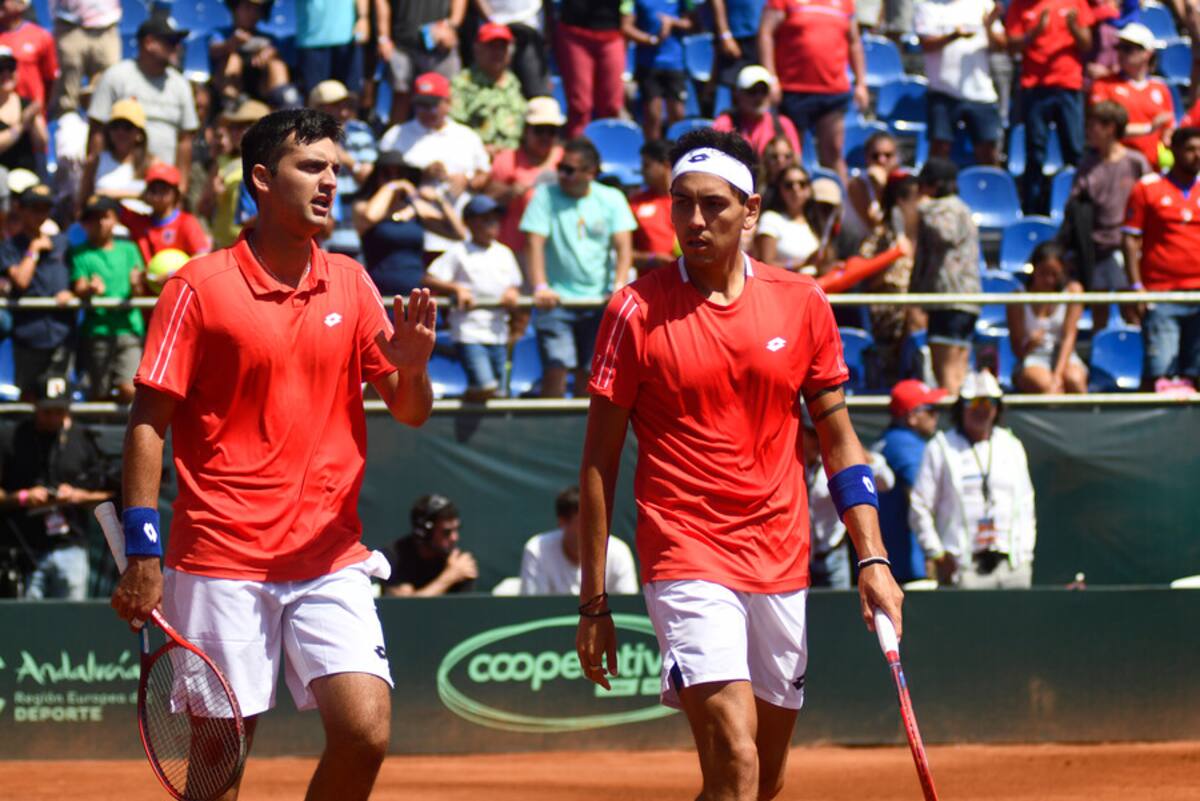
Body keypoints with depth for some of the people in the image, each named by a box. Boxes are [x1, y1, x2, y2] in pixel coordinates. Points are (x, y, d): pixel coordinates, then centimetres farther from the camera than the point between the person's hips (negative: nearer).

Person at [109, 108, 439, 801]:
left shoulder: (350, 284, 9)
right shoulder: (199, 287, -3)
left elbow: (410, 412, 11)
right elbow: (148, 424, -3)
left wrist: (412, 365, -13)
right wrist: (142, 554, -10)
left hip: (330, 556, 3)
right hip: (222, 557, -3)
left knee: (365, 733, -12)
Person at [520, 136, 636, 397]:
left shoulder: (612, 199, 5)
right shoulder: (545, 195, 1)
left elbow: (623, 246, -2)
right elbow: (534, 243, -9)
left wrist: (619, 286, -19)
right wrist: (540, 287, -24)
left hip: (599, 300, 2)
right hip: (556, 301, -2)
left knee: (589, 375, 1)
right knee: (555, 368, -14)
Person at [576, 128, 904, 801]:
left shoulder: (802, 303, 5)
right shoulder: (636, 311, -3)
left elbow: (838, 437, 12)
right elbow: (599, 461, 0)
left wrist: (873, 558, 1)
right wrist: (594, 602, -2)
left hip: (782, 567, 4)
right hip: (686, 562, -4)